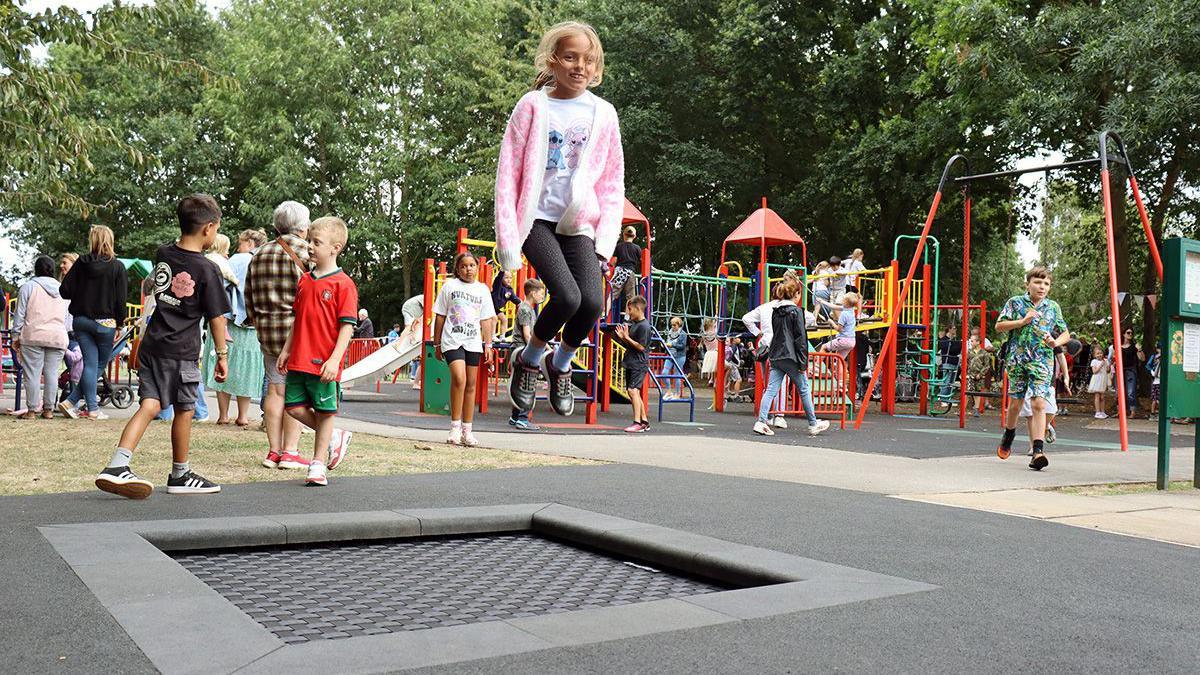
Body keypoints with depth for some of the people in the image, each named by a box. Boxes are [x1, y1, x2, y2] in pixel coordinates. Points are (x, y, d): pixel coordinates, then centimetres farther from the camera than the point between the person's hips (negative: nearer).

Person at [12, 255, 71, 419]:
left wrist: (15, 336, 6)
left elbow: (20, 314, 0)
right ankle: (48, 410, 8)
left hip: (33, 336, -3)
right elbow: (68, 318, 16)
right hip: (58, 338, 3)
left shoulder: (28, 286, 1)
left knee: (33, 374, 0)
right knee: (52, 374, 6)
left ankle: (32, 410, 1)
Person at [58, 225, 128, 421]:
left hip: (80, 320, 3)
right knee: (99, 364, 10)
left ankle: (92, 408, 2)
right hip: (104, 322, -3)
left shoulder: (81, 263, 1)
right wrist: (120, 324, 1)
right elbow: (120, 299, -8)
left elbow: (65, 291, -1)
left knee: (90, 364, 6)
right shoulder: (117, 267, -7)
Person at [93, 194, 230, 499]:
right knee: (184, 410, 9)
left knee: (150, 404, 2)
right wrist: (222, 354, 0)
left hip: (152, 345, 6)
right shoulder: (208, 270, -12)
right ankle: (180, 475, 22)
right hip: (181, 351, -5)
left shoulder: (162, 254, 5)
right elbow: (217, 318, -8)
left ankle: (117, 465, -15)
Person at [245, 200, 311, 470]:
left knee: (275, 389, 9)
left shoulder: (260, 254, 14)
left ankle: (274, 451, 10)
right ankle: (290, 451, 0)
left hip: (266, 331, 6)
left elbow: (249, 296, 16)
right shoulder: (305, 252, -5)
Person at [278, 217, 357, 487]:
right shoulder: (304, 280, 12)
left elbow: (347, 326, -13)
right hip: (299, 360, 7)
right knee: (294, 406, 7)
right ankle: (334, 437, 26)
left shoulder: (343, 284, -10)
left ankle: (318, 465, 15)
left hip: (324, 363, -7)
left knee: (324, 412, 4)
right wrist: (286, 350, 17)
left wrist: (334, 360, -19)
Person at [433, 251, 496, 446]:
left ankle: (467, 430, 12)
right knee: (459, 379, -21)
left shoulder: (483, 289, 12)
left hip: (473, 343, 3)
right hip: (452, 341, -3)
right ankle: (455, 426, -11)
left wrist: (488, 345, 7)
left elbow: (486, 320, 14)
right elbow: (440, 316, 7)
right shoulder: (449, 286, 5)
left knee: (471, 385, 4)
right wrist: (437, 344, 6)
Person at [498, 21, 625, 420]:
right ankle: (528, 359, 8)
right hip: (537, 218, -2)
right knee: (567, 297, -22)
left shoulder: (603, 113, 7)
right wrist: (507, 237, -7)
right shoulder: (533, 106, 0)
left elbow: (613, 182, 9)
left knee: (593, 302, -17)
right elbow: (508, 174, -1)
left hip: (578, 223, 3)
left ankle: (560, 364, 14)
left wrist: (605, 240, 0)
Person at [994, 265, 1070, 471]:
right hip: (1017, 360, 0)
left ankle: (1038, 451, -18)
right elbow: (999, 326, 1)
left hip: (1043, 362, 0)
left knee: (1038, 403, -13)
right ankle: (1009, 435, 36)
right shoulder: (1015, 302, 5)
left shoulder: (1053, 307, 11)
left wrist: (1056, 342, -7)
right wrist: (1023, 321, -11)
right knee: (1015, 402, 8)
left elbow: (1065, 334, 15)